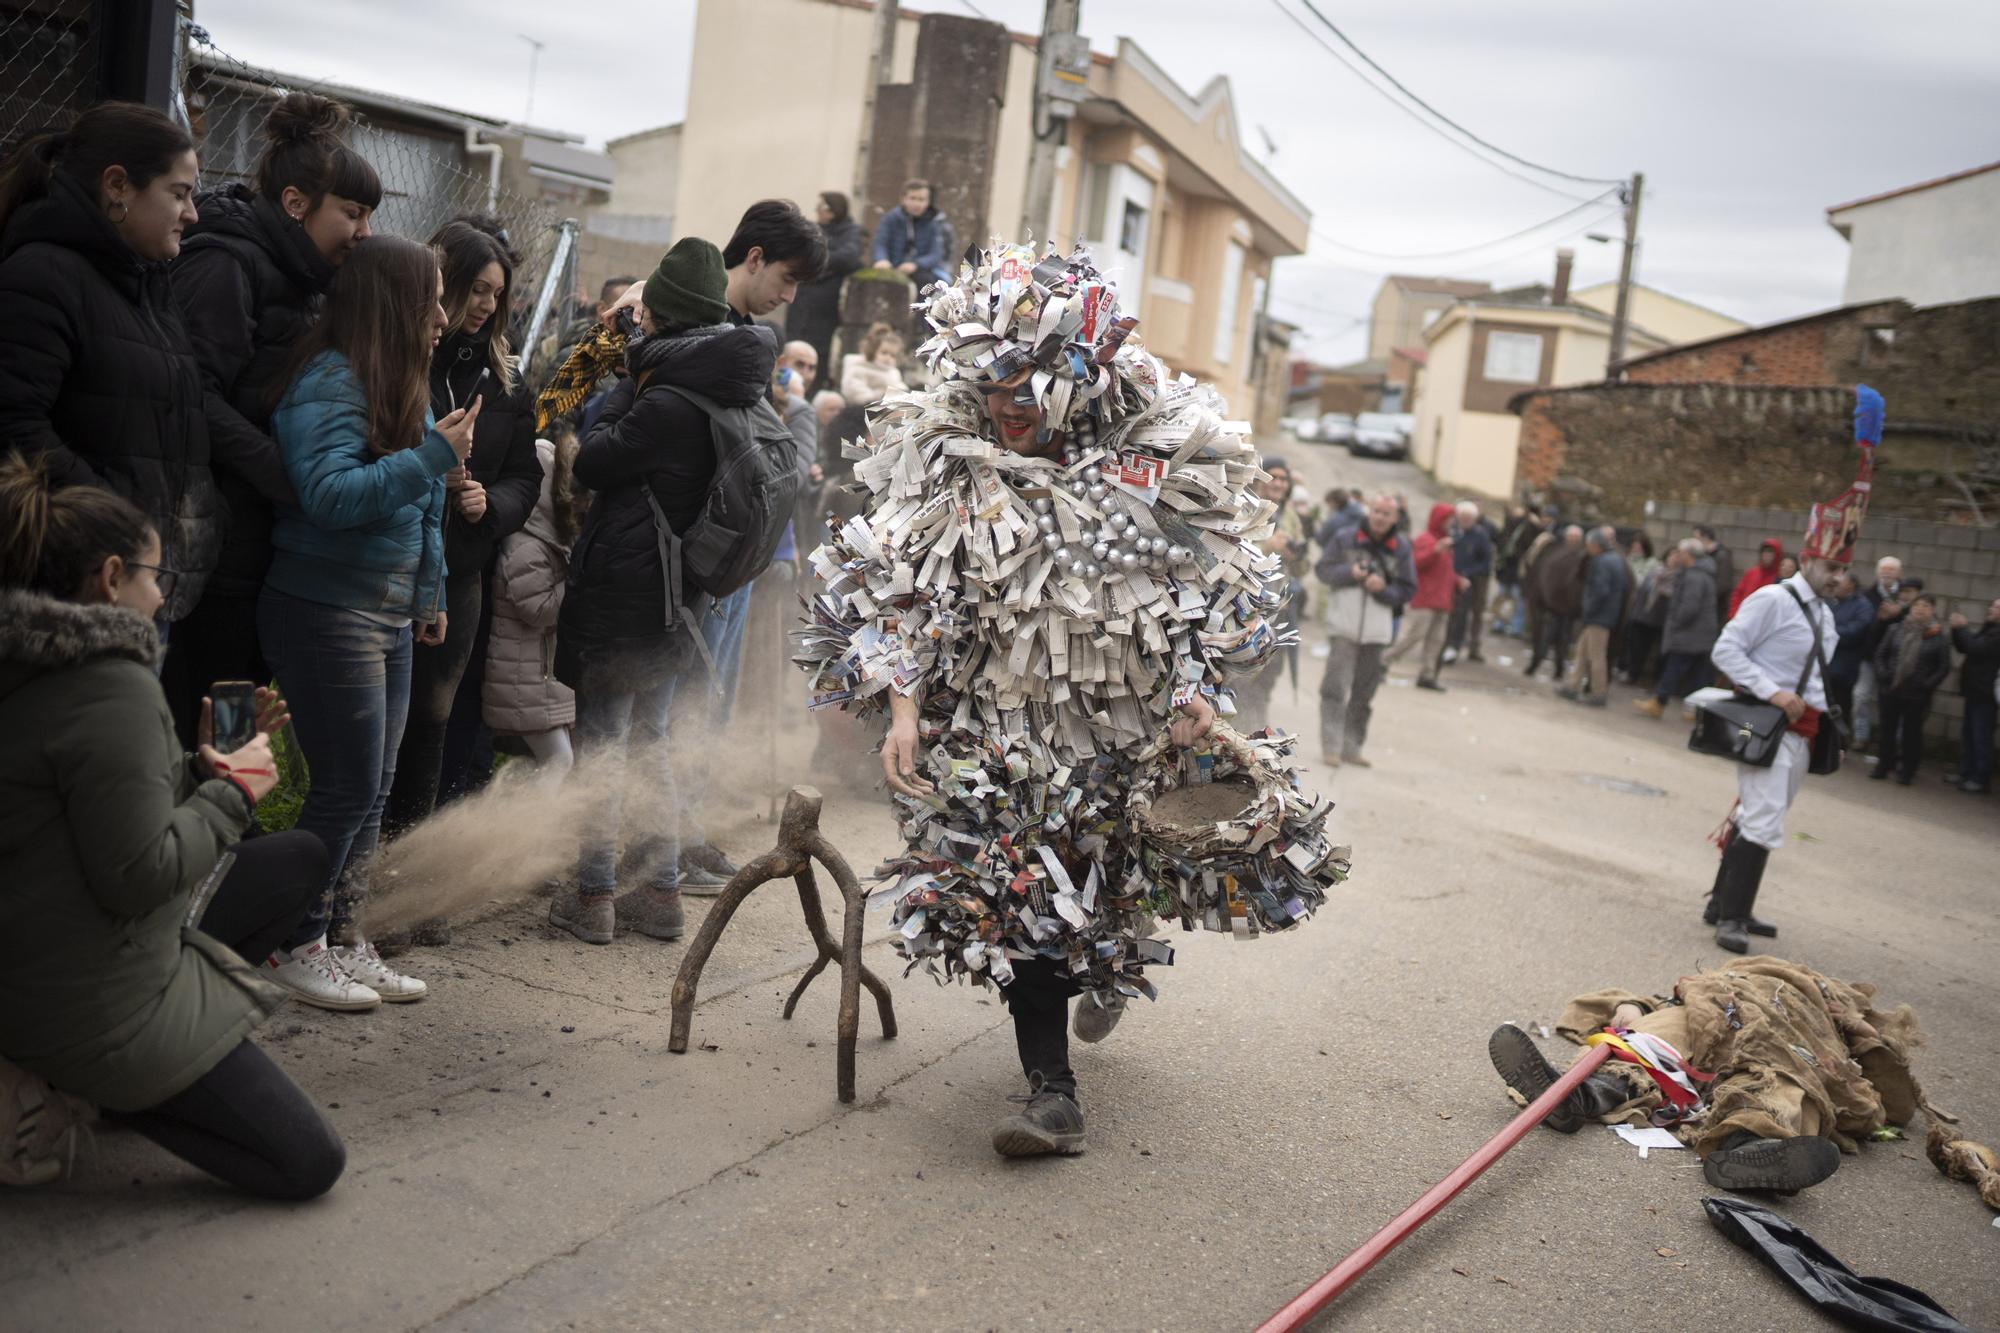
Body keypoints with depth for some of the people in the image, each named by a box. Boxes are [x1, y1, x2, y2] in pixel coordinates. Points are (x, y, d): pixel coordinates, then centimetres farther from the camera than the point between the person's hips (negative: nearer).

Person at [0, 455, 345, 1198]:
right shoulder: (113, 685, -22)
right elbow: (137, 874, -25)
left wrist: (205, 769, 10)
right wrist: (233, 793, -12)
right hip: (98, 1009, -10)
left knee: (302, 856, 21)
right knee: (310, 1164, -4)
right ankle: (71, 1093, -1)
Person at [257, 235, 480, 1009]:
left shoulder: (400, 388, 13)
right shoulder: (329, 384, -15)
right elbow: (330, 494, -26)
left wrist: (428, 595, 19)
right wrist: (436, 453, -25)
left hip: (388, 616, 9)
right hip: (326, 614, -9)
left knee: (372, 792, 12)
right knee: (346, 791, -4)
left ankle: (343, 938, 23)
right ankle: (294, 949, 12)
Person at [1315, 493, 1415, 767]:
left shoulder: (1401, 547, 4)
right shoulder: (1345, 538, -1)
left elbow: (1408, 590, 4)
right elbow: (1322, 568, 2)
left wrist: (1383, 589, -15)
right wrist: (1349, 572, -16)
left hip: (1376, 630, 3)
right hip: (1344, 626, -3)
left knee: (1363, 694, 10)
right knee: (1335, 688, -10)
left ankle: (1351, 747, 20)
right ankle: (1331, 747, -10)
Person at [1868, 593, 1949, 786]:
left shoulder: (1940, 637, -5)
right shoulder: (1897, 631, 2)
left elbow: (1944, 667, -4)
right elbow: (1880, 654, 8)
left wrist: (1928, 685, -12)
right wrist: (1882, 675, -4)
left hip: (1917, 695, -3)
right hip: (1890, 690, 3)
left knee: (1911, 732, 7)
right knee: (1888, 729, 11)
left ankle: (1907, 770, 17)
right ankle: (1884, 765, 23)